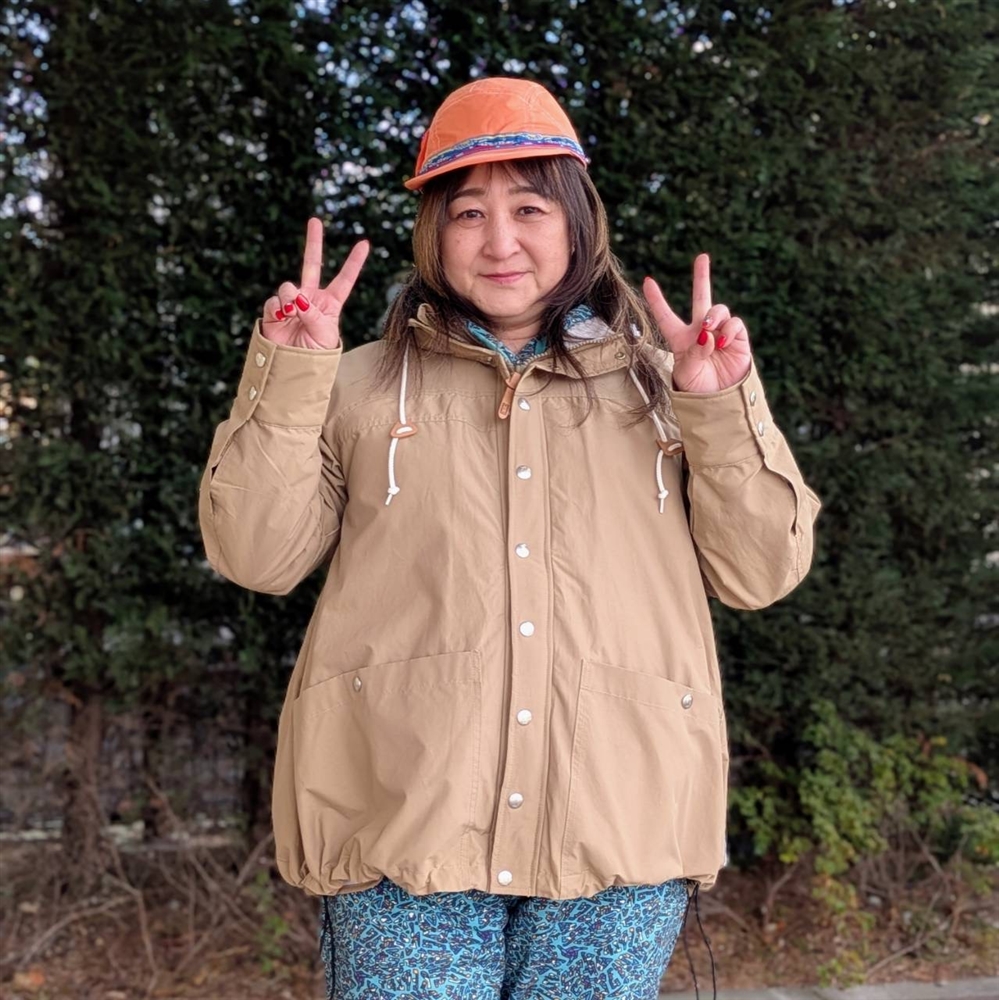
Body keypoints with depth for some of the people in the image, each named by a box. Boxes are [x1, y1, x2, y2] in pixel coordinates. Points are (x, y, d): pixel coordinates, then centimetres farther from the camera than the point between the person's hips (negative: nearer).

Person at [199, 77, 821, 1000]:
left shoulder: (654, 386, 13)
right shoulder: (364, 389, 12)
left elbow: (761, 573, 8)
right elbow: (258, 558, 4)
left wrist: (723, 410, -3)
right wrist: (287, 381, -5)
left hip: (617, 833, 1)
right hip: (406, 824, 0)